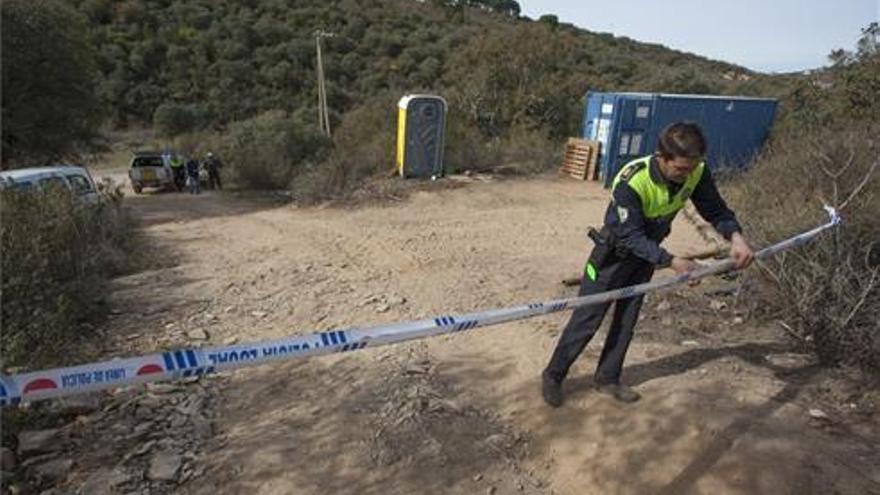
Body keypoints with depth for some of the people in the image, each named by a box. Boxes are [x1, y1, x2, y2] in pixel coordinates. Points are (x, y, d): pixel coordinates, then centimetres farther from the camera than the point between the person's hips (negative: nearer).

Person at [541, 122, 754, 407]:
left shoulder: (697, 173, -19)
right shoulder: (631, 182, -36)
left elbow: (716, 211, -8)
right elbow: (631, 238, -32)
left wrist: (735, 236, -28)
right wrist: (671, 261, -41)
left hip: (648, 251, 6)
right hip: (615, 252, -5)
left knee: (627, 319, 13)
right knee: (588, 318, 1)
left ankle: (607, 378, 31)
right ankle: (553, 375, 18)